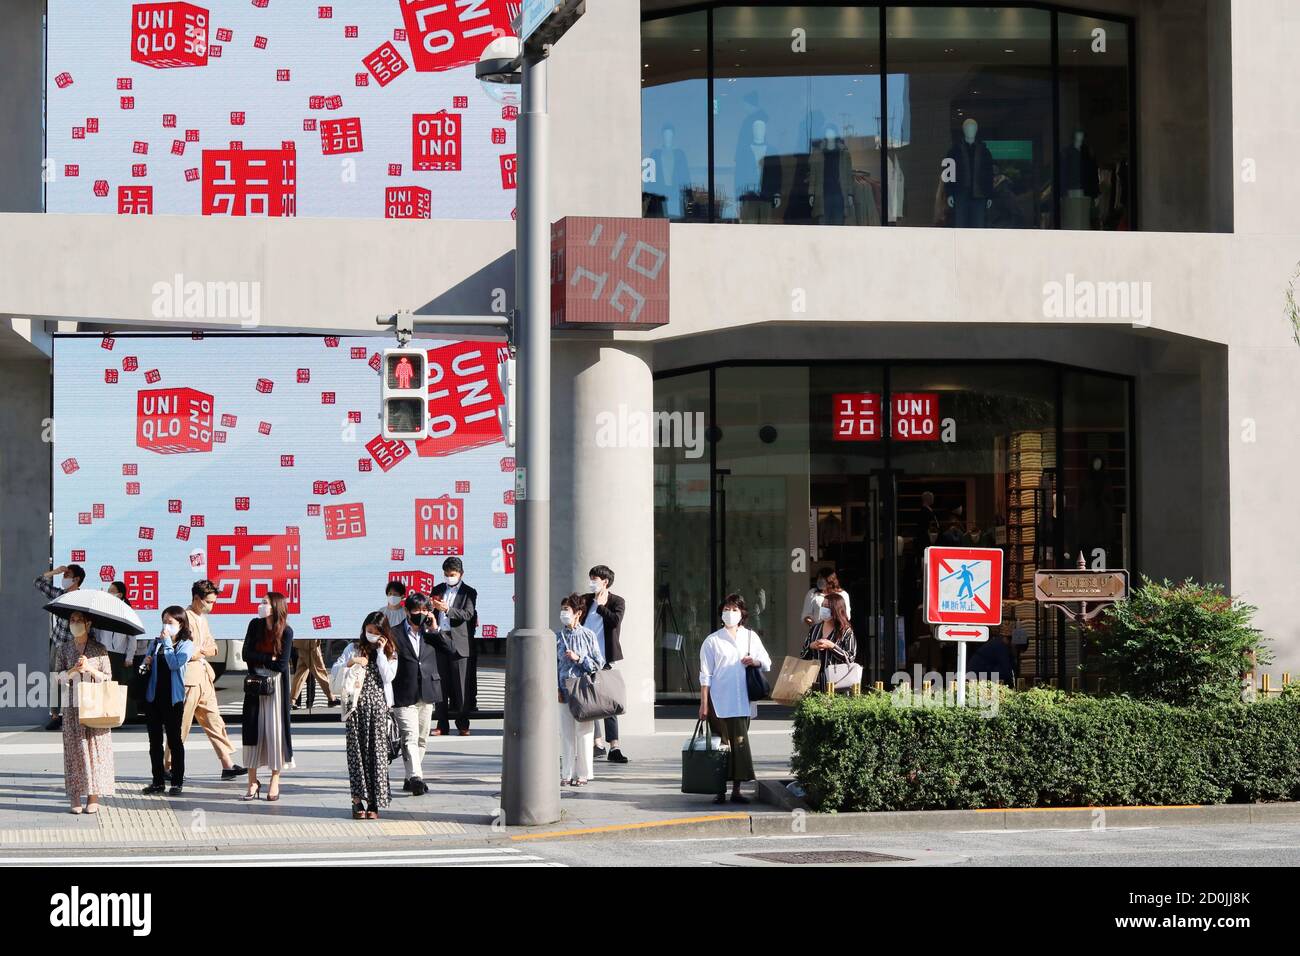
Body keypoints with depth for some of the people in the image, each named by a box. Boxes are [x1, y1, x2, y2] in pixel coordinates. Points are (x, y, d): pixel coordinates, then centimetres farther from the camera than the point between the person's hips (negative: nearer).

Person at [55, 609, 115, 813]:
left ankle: (94, 797, -1)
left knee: (96, 747, -5)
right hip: (72, 705, 1)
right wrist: (74, 670, -12)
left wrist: (90, 669, -12)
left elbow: (107, 677, 4)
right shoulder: (64, 649, 10)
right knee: (74, 747, -3)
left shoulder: (99, 649, 5)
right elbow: (59, 676, 5)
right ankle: (75, 798, -1)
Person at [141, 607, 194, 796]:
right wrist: (146, 664, -8)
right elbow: (144, 665, 14)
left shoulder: (186, 645, -1)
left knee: (174, 740, 0)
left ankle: (177, 782, 6)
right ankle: (158, 781, 15)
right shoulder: (155, 642, 10)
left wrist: (167, 642, -11)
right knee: (155, 741, 8)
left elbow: (175, 663, -16)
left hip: (173, 698, -4)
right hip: (153, 696, 4)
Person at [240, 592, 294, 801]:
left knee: (275, 728, -2)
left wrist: (259, 660, -8)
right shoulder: (255, 625, 2)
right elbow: (246, 654, -5)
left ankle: (275, 781, 6)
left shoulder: (286, 632, -8)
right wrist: (270, 658, -12)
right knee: (253, 729, 0)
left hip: (276, 685, -3)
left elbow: (282, 665, -14)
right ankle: (253, 781, 5)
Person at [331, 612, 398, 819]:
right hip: (356, 705, 0)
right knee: (356, 750, -2)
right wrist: (350, 663, -13)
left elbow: (388, 677, -5)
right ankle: (358, 800, 2)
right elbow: (334, 671, 3)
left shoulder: (390, 653, 9)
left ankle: (374, 802, 0)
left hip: (378, 705, 0)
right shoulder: (353, 648, 8)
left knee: (377, 751, -3)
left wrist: (380, 652, -6)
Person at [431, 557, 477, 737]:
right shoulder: (438, 590, 16)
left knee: (461, 686, -3)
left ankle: (463, 725, 3)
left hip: (459, 643, -4)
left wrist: (447, 609, -21)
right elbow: (432, 612, 19)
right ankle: (442, 725, 5)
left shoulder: (468, 592, 4)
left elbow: (467, 614, -9)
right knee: (441, 684, 2)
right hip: (440, 640, 4)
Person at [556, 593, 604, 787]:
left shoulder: (588, 636, -1)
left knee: (584, 733, 1)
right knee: (566, 733, 5)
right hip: (565, 691, 3)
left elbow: (599, 664, 1)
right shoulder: (558, 637, 6)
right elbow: (554, 664, 7)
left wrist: (579, 658, -11)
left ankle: (583, 774, 9)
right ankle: (567, 774, 12)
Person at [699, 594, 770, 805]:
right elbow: (705, 675, 1)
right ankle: (720, 790, 5)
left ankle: (736, 789, 6)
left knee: (740, 743, 0)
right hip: (719, 701, -2)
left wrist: (755, 662, -7)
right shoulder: (712, 641, 3)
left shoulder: (751, 637, 12)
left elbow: (767, 663, 16)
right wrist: (704, 704, -5)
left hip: (742, 701, 2)